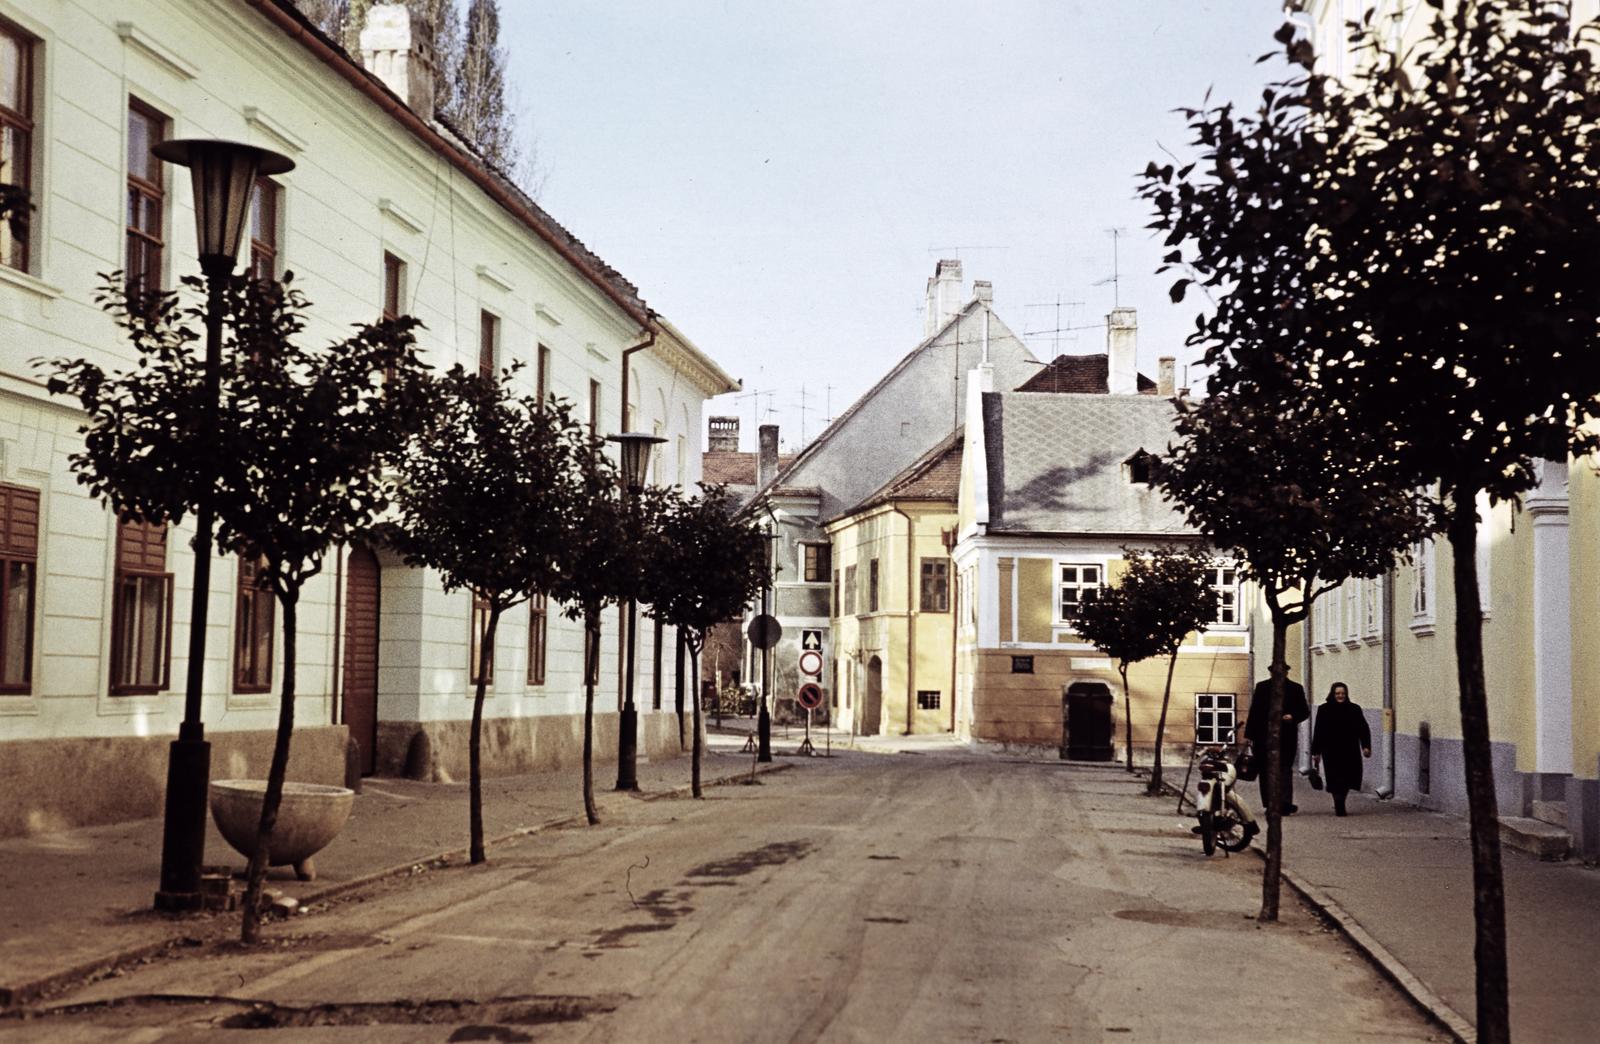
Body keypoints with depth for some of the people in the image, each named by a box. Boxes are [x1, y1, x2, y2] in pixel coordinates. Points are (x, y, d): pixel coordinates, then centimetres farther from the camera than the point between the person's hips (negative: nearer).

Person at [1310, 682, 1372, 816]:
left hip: (1350, 752, 2)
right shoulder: (1324, 710, 2)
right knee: (1336, 780, -5)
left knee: (1347, 780, 3)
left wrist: (1366, 746, -8)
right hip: (1331, 752, -2)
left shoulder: (1354, 709, 6)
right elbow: (1318, 732, 2)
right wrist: (1316, 752, 0)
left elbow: (1363, 729, 4)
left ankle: (1340, 804, 24)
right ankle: (1339, 808, 2)